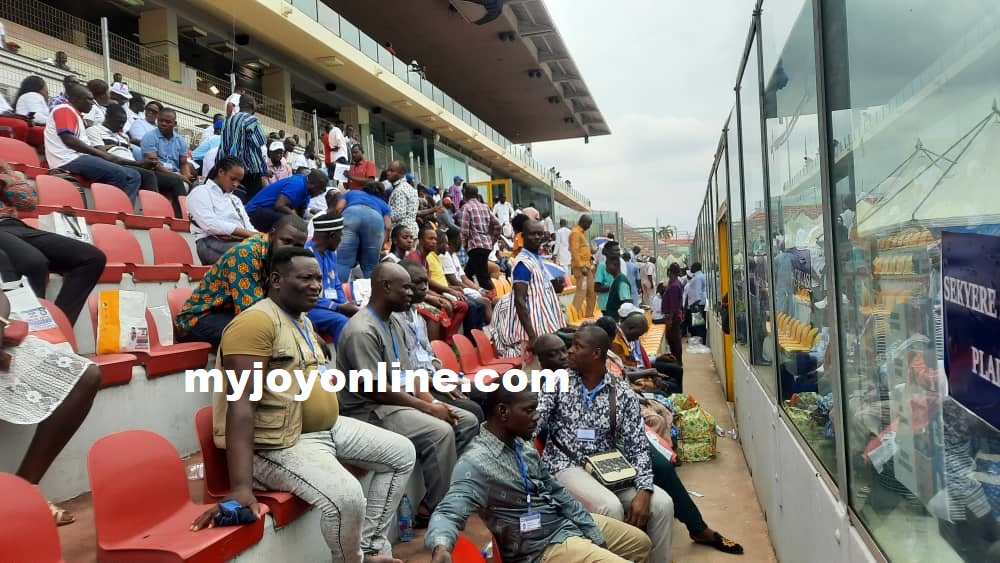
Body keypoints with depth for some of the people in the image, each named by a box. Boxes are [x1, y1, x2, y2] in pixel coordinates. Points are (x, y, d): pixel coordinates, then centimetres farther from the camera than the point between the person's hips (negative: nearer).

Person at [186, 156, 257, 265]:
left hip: (240, 241, 6)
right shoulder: (200, 192, 8)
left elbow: (248, 226, 19)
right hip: (212, 242, -6)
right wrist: (247, 233, -16)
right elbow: (210, 224, -9)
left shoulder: (235, 199, 31)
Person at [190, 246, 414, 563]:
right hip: (279, 444, -10)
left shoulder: (303, 320, 13)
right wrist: (240, 486, -33)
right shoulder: (256, 322, -19)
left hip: (327, 428, 11)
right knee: (347, 496, -31)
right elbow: (241, 403, -27)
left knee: (402, 453, 12)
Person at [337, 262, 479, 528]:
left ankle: (453, 491, 10)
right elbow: (378, 390, -22)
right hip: (371, 410, -10)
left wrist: (433, 403, -3)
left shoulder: (394, 323, 10)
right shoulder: (362, 331, -20)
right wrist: (429, 408, -17)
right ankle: (431, 509, -10)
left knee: (468, 422, 1)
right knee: (441, 432, -28)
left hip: (401, 401, 10)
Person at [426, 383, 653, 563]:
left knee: (640, 543, 20)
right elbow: (450, 511, -36)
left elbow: (555, 491, 7)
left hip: (569, 521, 8)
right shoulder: (476, 462, -26)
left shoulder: (522, 442, 0)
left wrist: (597, 537, 7)